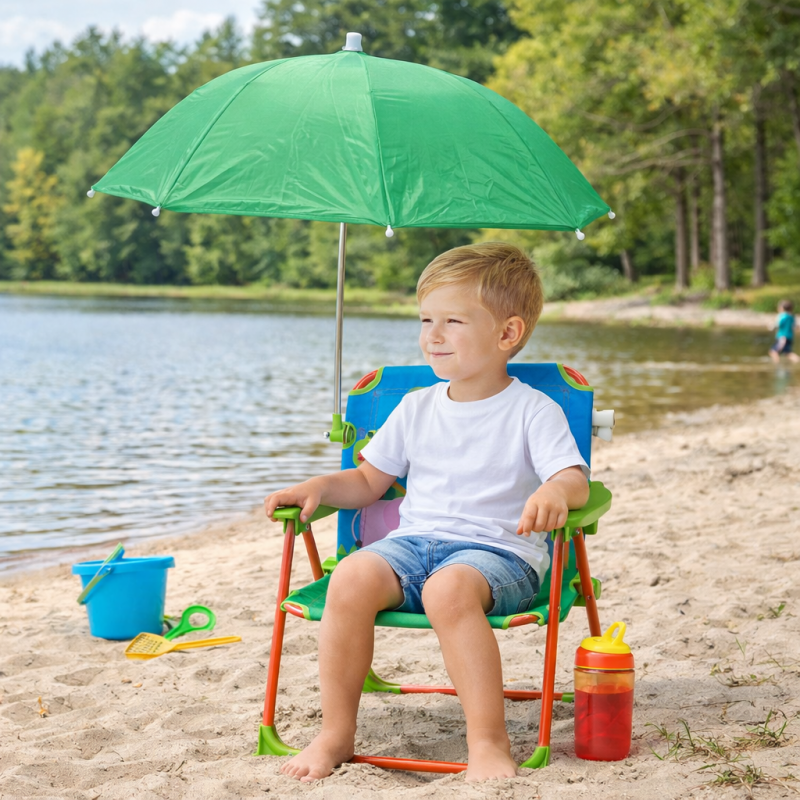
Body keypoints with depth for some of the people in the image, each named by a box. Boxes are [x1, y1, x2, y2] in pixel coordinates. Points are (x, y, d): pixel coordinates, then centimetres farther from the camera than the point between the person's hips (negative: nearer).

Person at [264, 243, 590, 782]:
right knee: (352, 578, -26)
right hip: (414, 541, 5)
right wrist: (316, 488, 2)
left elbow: (575, 480, -11)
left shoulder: (533, 411, 0)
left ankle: (489, 742, -32)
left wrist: (555, 493, -35)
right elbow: (368, 481, 21)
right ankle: (336, 733, -14)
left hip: (498, 551, -4)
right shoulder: (417, 408, 15)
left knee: (449, 589, -39)